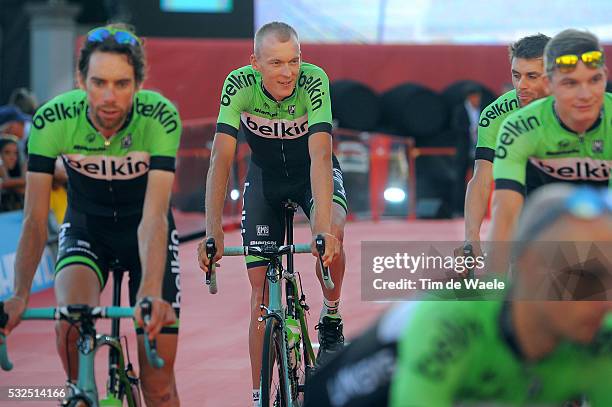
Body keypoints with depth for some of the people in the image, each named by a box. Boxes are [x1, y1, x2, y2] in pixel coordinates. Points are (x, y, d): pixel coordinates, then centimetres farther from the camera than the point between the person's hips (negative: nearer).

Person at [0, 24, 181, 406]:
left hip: (144, 230, 0)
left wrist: (151, 294, -51)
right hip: (86, 228, 1)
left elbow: (154, 216, -36)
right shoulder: (52, 120, -26)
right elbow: (35, 219, -24)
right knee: (70, 327, -30)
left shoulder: (160, 118, -30)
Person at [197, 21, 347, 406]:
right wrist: (213, 231, -44)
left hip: (312, 173, -1)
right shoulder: (239, 85, -27)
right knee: (262, 290, -4)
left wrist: (323, 227, -52)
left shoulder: (314, 81, -31)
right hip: (266, 176, 1)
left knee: (332, 234, -33)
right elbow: (221, 159, -33)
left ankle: (331, 318, -6)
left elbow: (320, 155, -40)